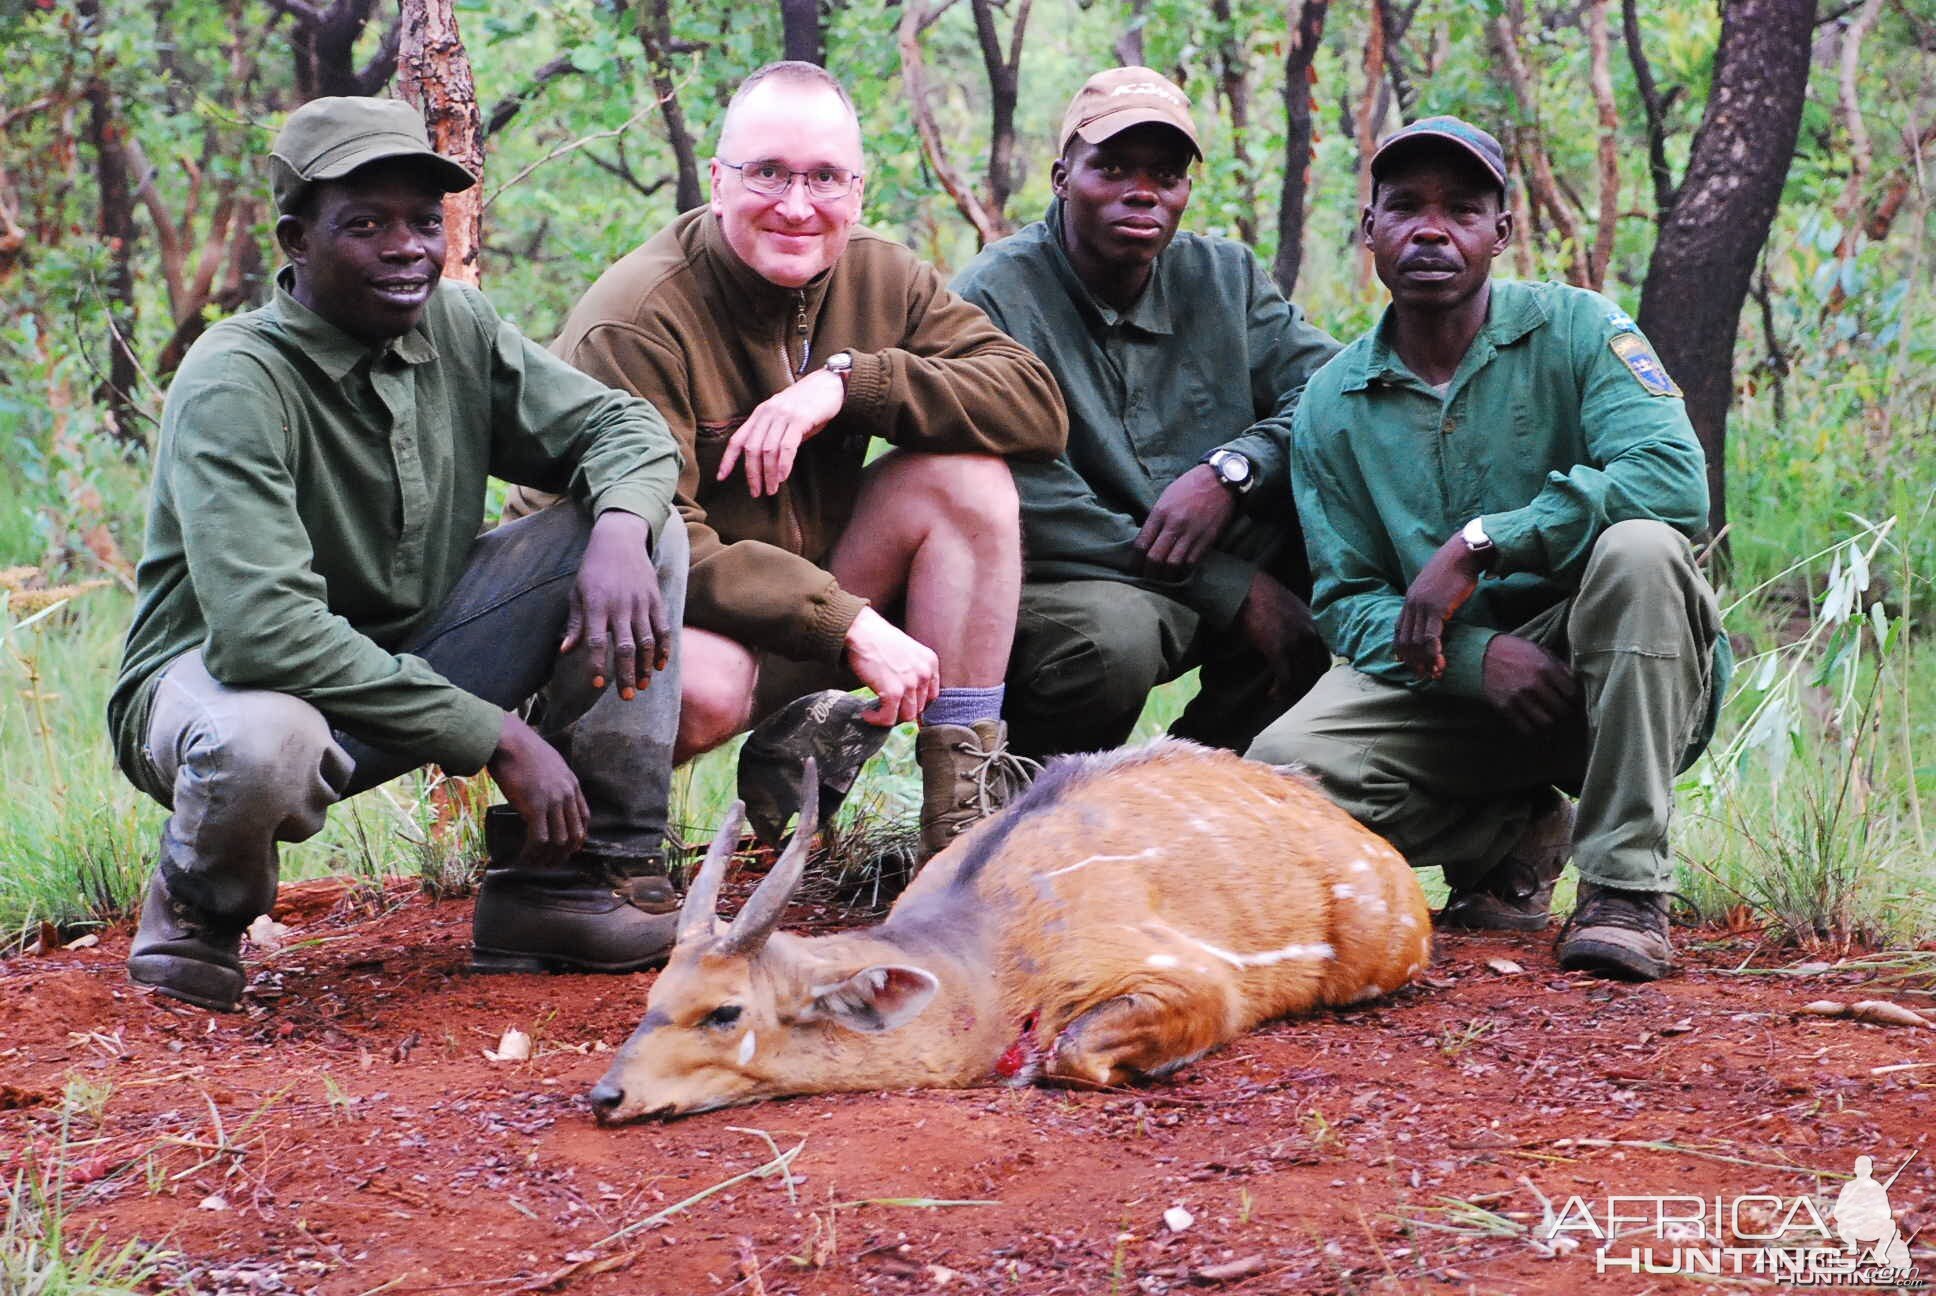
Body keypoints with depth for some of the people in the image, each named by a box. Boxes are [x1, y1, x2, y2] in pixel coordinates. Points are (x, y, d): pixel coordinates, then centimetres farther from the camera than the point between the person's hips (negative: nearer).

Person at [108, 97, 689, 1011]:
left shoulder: (455, 327, -3)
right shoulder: (235, 384, -24)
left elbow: (622, 426, 3)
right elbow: (265, 632, -34)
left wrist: (620, 532, -23)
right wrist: (495, 736, -31)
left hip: (413, 664, 7)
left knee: (642, 529, -9)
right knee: (261, 747, -44)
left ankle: (577, 879, -6)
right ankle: (199, 904, -5)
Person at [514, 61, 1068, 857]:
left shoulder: (878, 278, -1)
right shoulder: (636, 325, -20)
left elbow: (1036, 404, -10)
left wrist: (846, 381, -23)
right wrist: (850, 623, -31)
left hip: (813, 607, 6)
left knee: (966, 473, -13)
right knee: (702, 684, -41)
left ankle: (964, 804, -13)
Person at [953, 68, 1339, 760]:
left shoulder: (1223, 276, 7)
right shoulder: (995, 296, -12)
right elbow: (1032, 511, -19)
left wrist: (1231, 472, -23)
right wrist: (1233, 590, -20)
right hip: (1057, 583, -6)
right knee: (1111, 637, -38)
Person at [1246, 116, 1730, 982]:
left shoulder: (1573, 331, -5)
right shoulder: (1331, 406, 5)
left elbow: (1676, 479, -21)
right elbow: (1348, 601, 1)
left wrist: (1478, 545, -26)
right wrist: (1476, 656, -21)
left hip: (1601, 676, -2)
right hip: (1443, 681, 2)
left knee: (1639, 547, -34)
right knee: (1280, 773, -24)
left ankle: (1625, 884, -25)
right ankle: (1511, 837, 6)